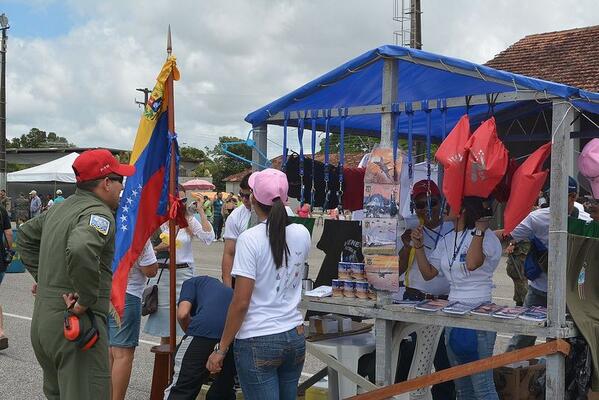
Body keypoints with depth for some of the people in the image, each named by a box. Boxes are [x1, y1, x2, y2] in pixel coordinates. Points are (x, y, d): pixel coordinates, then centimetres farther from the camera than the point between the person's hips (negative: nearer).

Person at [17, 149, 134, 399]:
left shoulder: (59, 209, 14)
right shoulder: (99, 213, -15)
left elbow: (25, 236, 30)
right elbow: (81, 250, -37)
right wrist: (87, 299, -24)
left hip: (41, 319, 10)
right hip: (75, 323, -9)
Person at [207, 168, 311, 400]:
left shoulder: (250, 239, -13)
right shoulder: (302, 234, 1)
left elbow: (240, 303, -14)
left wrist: (221, 349, -5)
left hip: (257, 342, -5)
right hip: (295, 337, 5)